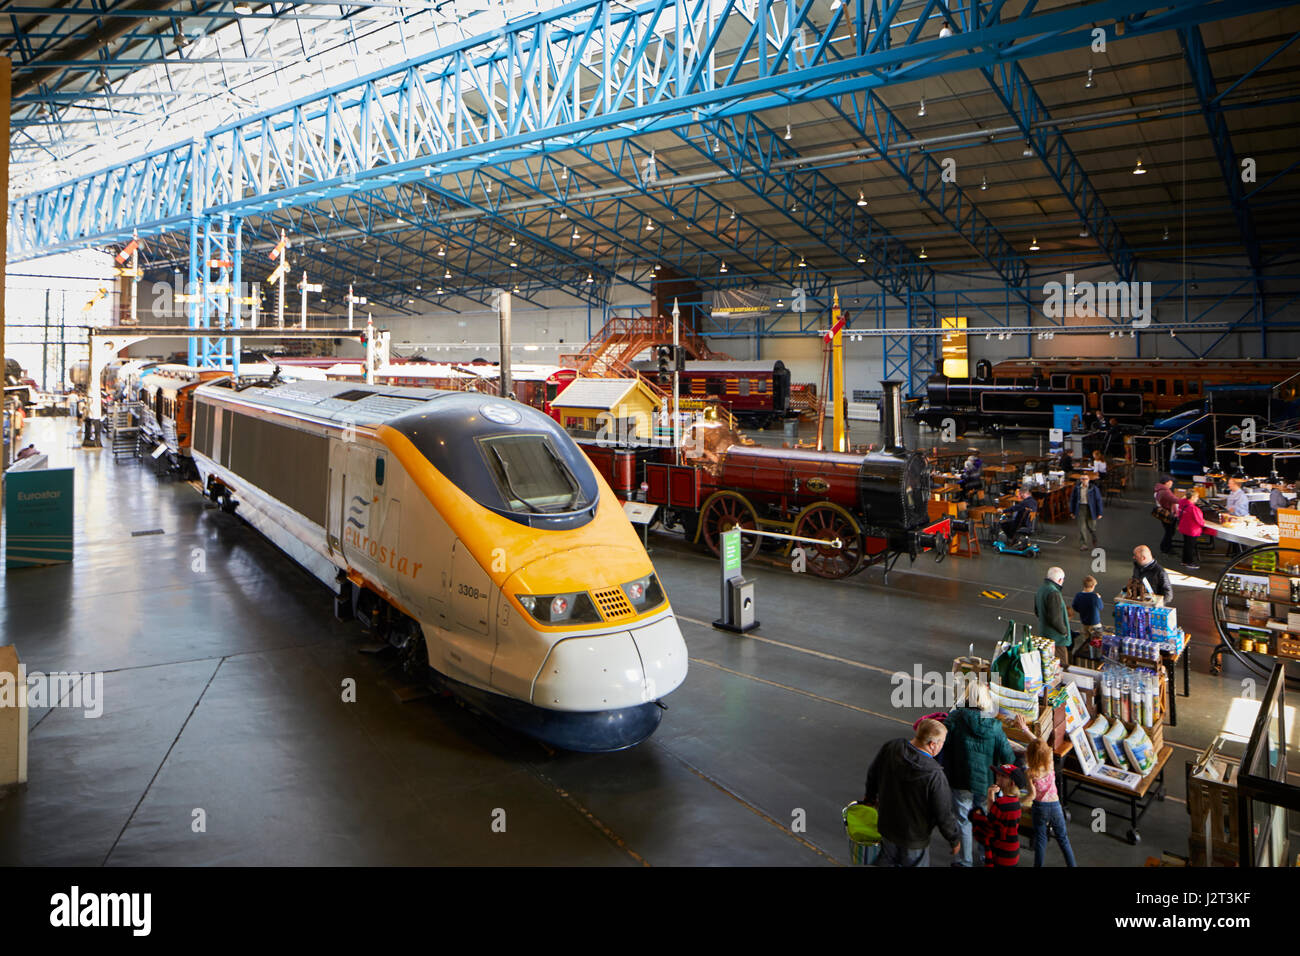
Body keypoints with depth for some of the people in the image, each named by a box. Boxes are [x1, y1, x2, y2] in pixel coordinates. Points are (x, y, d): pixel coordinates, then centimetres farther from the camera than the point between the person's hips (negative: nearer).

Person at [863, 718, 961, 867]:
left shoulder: (890, 748, -15)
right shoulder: (934, 776, -31)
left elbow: (872, 776, 4)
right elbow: (944, 815, -20)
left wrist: (870, 797, 25)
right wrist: (955, 839, 0)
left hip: (886, 828, 5)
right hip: (914, 840, -4)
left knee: (886, 861, 24)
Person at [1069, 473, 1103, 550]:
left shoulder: (1093, 488, -9)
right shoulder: (1077, 488, -1)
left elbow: (1098, 500, -5)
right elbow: (1072, 499, 9)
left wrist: (1099, 513, -6)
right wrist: (1072, 511, 11)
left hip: (1091, 508, -1)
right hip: (1081, 508, 1)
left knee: (1091, 526, 11)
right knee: (1082, 526, -4)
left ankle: (1095, 541, 39)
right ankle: (1083, 545, 1)